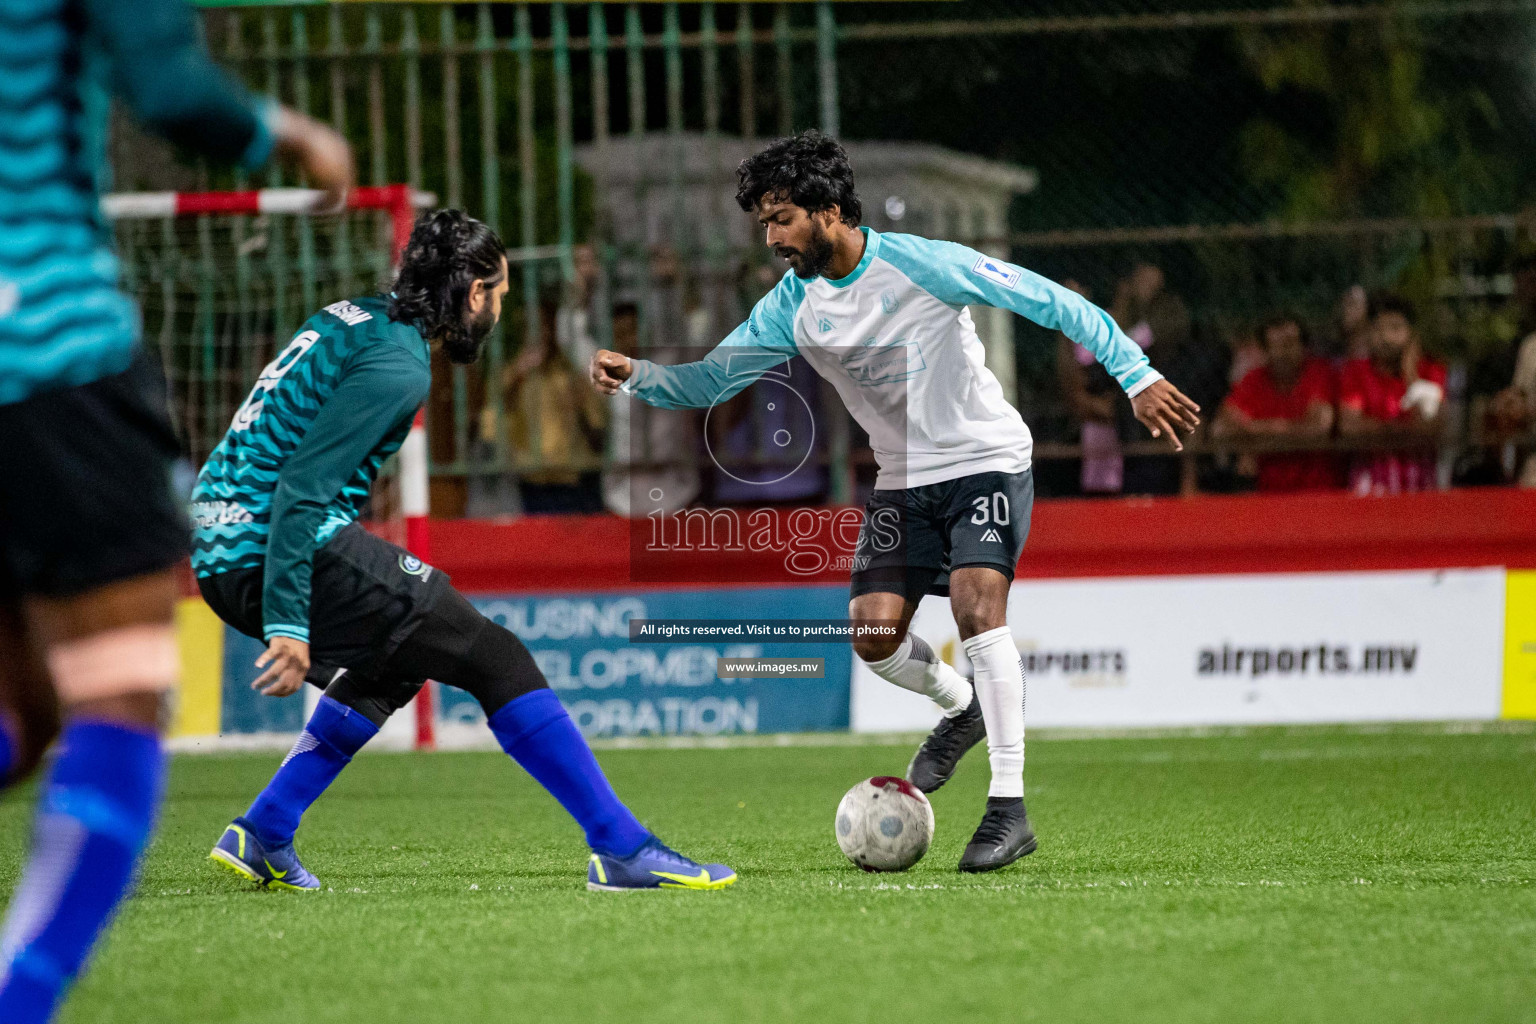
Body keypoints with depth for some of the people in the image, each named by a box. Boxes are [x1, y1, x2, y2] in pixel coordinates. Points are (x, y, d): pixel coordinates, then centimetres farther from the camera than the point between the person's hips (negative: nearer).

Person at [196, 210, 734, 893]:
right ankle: (622, 849, -7)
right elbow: (301, 490, -21)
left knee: (393, 667, 29)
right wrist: (288, 626, -25)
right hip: (273, 549, -10)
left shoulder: (355, 319, 15)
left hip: (219, 552, 10)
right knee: (494, 658, -6)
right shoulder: (396, 366, -13)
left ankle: (262, 838, 25)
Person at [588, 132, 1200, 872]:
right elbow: (711, 378, 0)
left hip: (987, 461, -5)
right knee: (874, 634, -9)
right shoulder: (792, 307, -3)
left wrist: (1138, 377, -19)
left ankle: (1009, 806, -19)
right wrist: (634, 377, -19)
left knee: (976, 603, -24)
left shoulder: (923, 265, -19)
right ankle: (960, 708, 26)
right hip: (903, 480, 5)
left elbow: (1052, 303, -15)